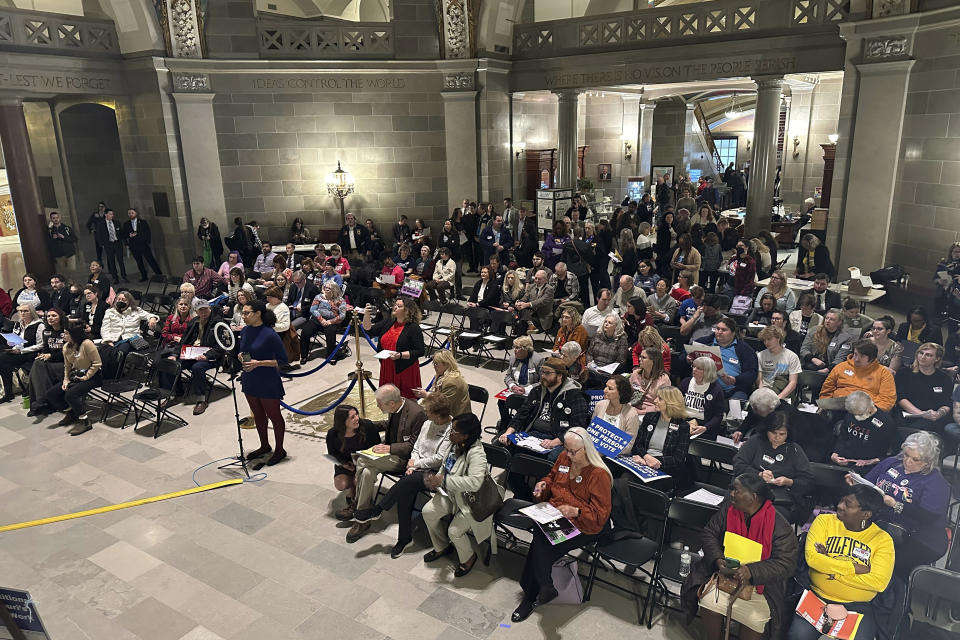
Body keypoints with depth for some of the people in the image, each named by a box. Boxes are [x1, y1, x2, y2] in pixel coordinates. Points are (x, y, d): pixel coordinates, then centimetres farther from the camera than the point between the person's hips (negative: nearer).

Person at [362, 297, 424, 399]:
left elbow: (419, 351, -14)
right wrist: (366, 315, -5)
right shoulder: (388, 321, 10)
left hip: (405, 370, -6)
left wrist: (400, 355, -24)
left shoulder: (414, 328, -10)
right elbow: (369, 331, 10)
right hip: (387, 368, 6)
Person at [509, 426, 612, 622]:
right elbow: (552, 477, 26)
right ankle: (545, 589, -10)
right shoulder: (564, 458, 5)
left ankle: (530, 597, -9)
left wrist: (576, 512, -29)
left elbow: (600, 514, -14)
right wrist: (543, 485, 3)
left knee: (541, 544, -26)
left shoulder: (599, 474, -15)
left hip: (583, 526, -6)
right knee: (540, 540, -27)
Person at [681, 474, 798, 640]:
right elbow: (709, 534, 3)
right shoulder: (728, 507, -4)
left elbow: (786, 564, -17)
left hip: (760, 581, -2)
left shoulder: (780, 526, -15)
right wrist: (718, 560, -15)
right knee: (709, 602, -19)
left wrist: (751, 572, -30)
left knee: (755, 619, -21)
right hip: (727, 572, 3)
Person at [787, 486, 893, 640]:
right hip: (817, 597, 0)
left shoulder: (883, 539, 1)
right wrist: (854, 568, -12)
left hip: (857, 605, 1)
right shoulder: (825, 521, 3)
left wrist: (832, 570, -13)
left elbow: (879, 582, -13)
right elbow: (812, 557, -11)